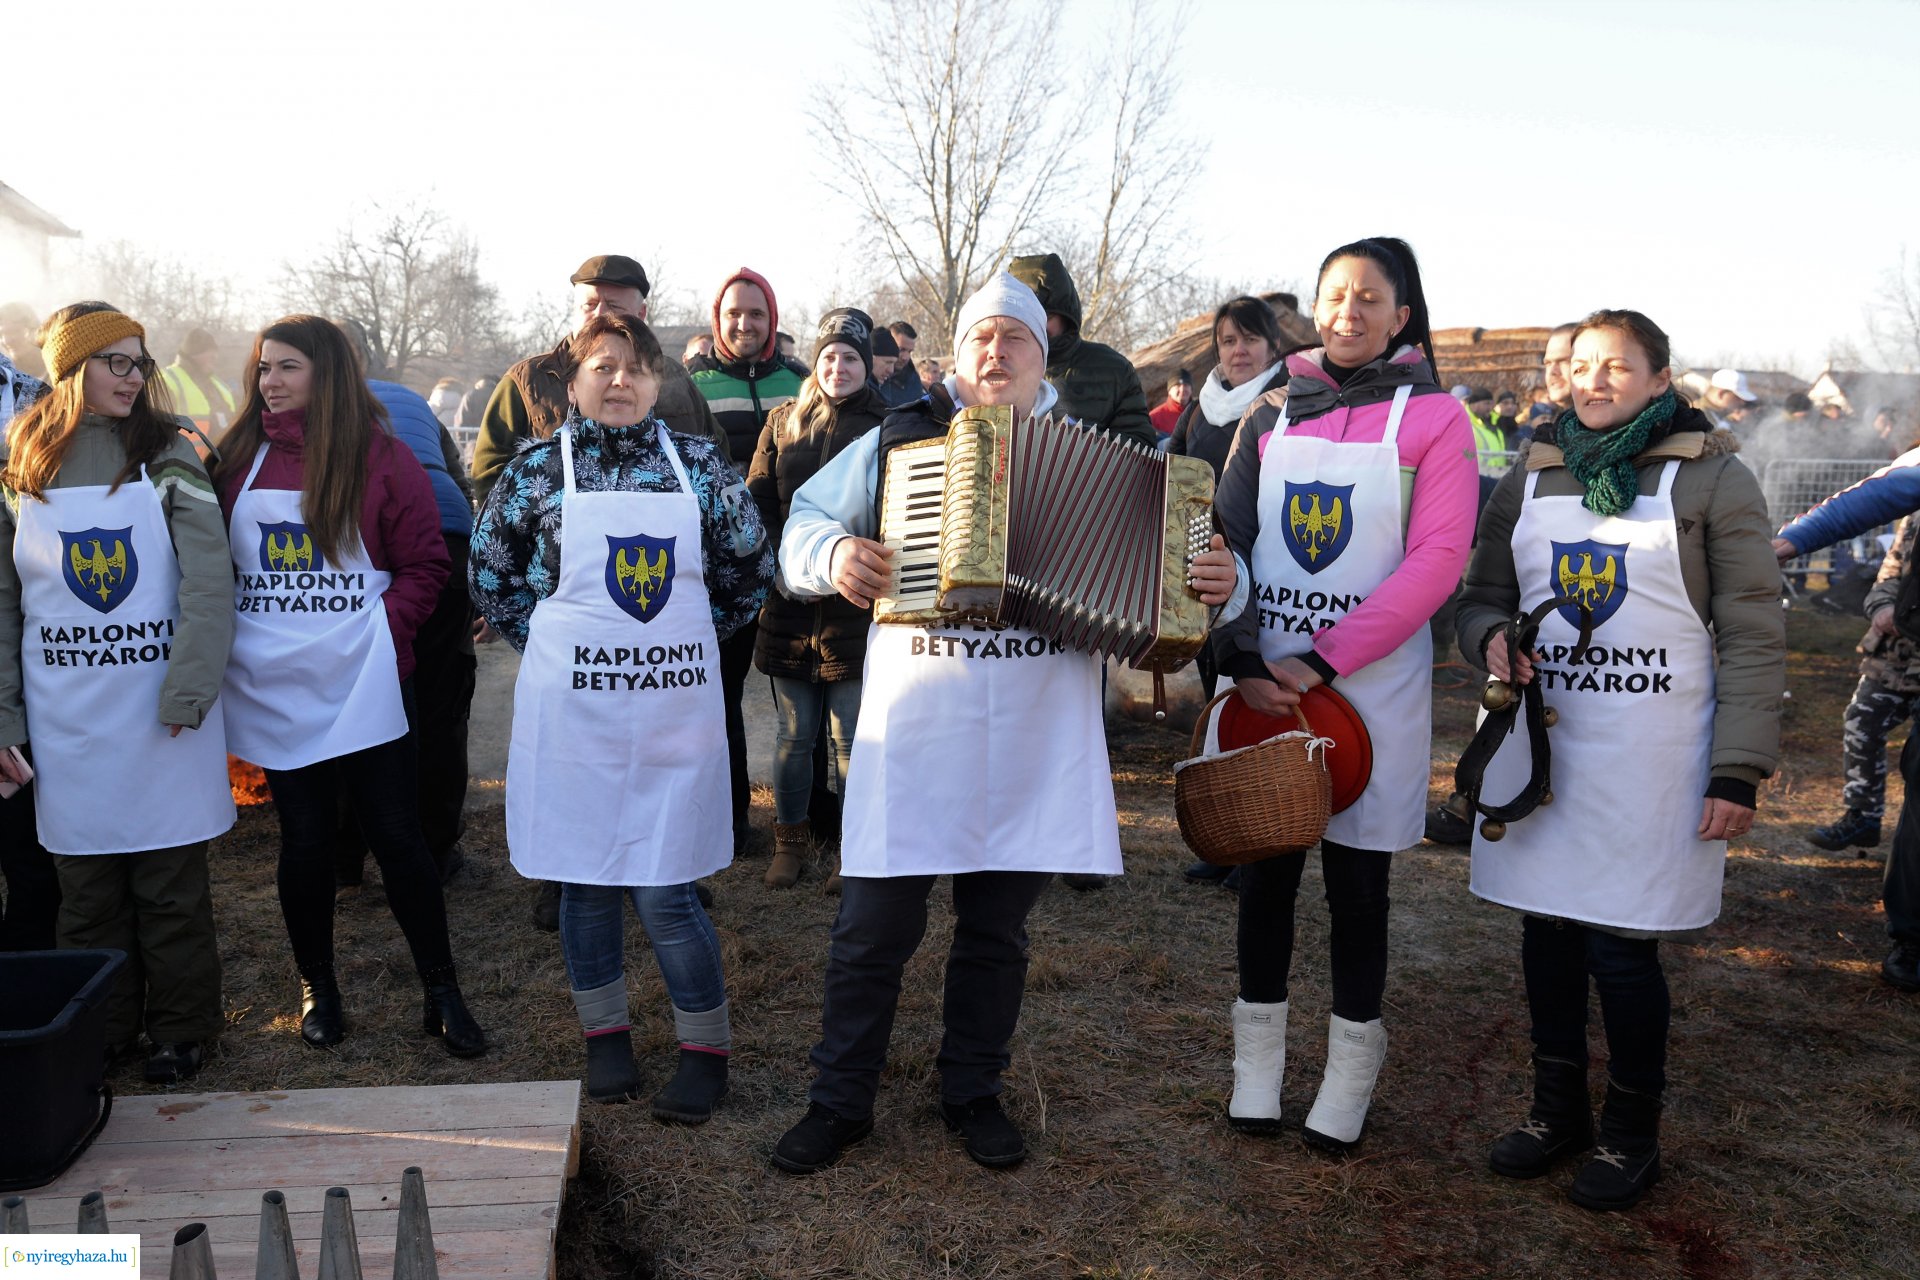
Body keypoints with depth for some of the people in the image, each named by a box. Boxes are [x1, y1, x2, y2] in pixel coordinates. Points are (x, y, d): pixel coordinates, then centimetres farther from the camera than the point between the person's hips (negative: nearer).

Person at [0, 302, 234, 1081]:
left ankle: (181, 1029, 19)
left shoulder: (166, 454, 0)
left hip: (161, 711, -2)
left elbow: (208, 580, -8)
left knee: (171, 880, 5)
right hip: (66, 717, 2)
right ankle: (99, 1032, 25)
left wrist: (187, 691, -16)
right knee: (86, 882, 10)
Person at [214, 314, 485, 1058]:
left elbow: (425, 563, -2)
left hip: (362, 681, -3)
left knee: (395, 833, -1)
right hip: (274, 685, 3)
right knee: (304, 837, 9)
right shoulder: (239, 458, 8)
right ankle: (317, 988, 26)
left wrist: (385, 627, -13)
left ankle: (440, 992, 10)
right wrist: (222, 636, 1)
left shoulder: (380, 458, -2)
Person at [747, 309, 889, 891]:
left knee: (851, 735, 2)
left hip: (854, 602, -2)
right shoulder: (783, 421, 11)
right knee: (794, 732, 10)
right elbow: (756, 502, 8)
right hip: (790, 600, 2)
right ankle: (790, 842, 24)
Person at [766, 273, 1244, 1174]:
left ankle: (973, 1092, 33)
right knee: (874, 925, 4)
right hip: (914, 729, -1)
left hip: (1037, 742, 2)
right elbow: (805, 521, 10)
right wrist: (831, 555, -12)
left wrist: (1219, 583, -11)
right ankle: (840, 1101, 22)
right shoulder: (899, 440, 7)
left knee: (998, 928, 14)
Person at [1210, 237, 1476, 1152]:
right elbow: (1229, 535, 3)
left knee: (1357, 877, 6)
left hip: (1373, 685, -2)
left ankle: (1350, 1074, 22)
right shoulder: (1273, 411, 8)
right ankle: (1257, 1065, 25)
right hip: (1263, 679, 3)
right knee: (1264, 867, 9)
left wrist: (1323, 662, -16)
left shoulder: (1432, 417, -1)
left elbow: (1437, 560, -10)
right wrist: (1243, 660, -11)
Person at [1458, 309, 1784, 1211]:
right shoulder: (1531, 476, 11)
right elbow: (1481, 596, 16)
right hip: (1541, 743, 4)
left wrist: (1739, 770, -9)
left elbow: (1753, 637, -3)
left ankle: (1631, 1133, 21)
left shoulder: (1712, 478, 0)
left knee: (1620, 945, -2)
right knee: (1547, 932, 9)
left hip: (1652, 757, -4)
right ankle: (1558, 1108, 29)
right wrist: (1491, 638, -9)